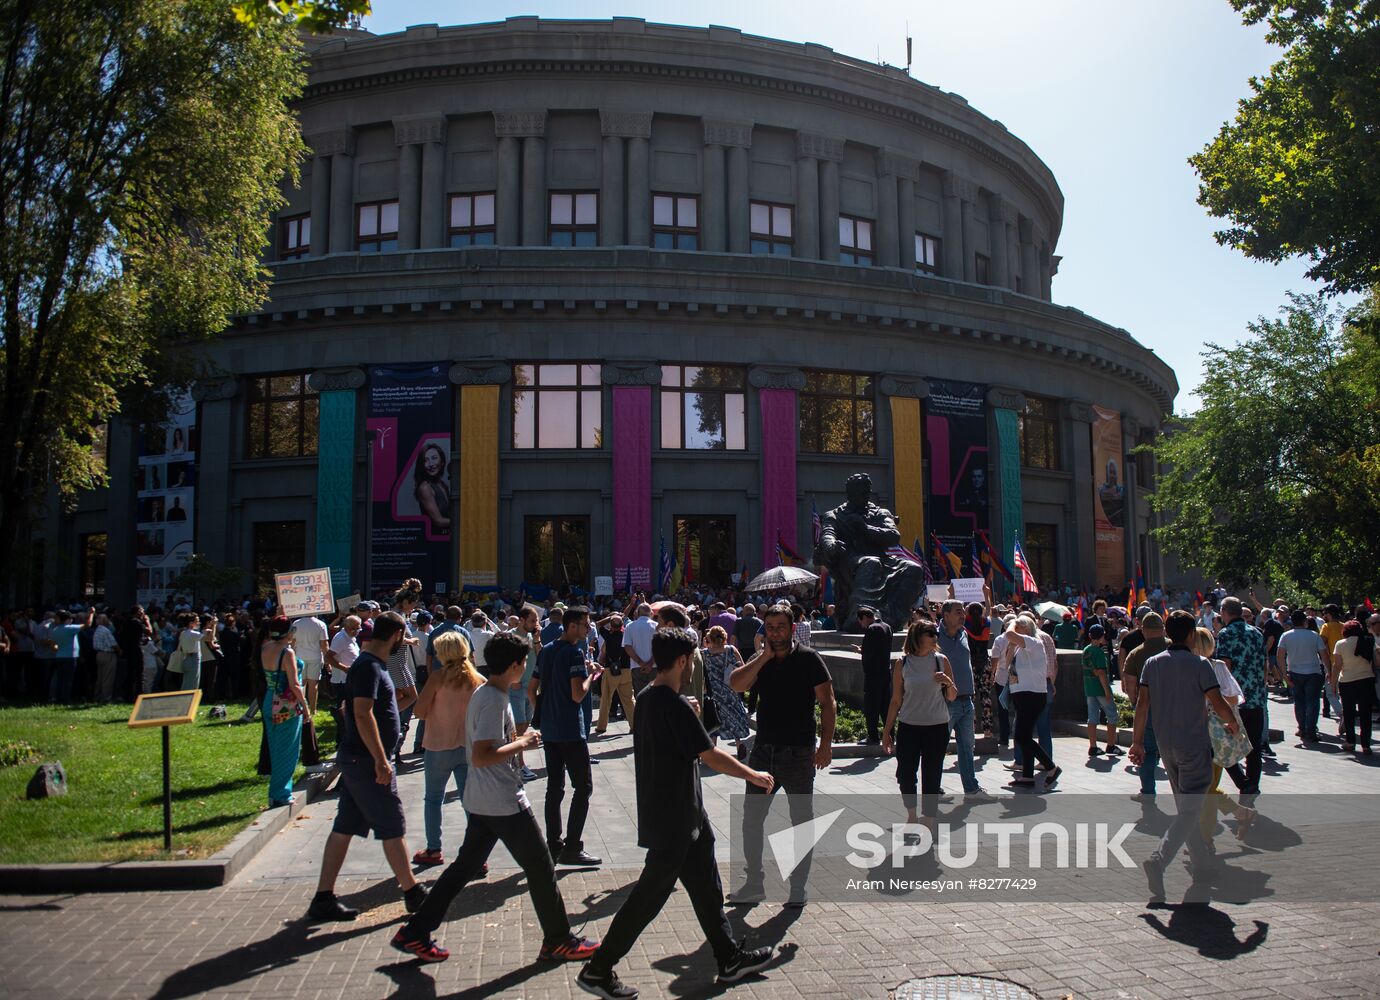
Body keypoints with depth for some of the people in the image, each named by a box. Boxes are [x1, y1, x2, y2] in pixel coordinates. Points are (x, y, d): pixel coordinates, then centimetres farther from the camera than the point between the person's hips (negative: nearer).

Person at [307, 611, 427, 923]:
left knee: (344, 828, 11)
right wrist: (381, 760, -25)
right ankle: (413, 894, 11)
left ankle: (323, 899, 16)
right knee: (392, 828, 1)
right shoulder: (369, 666, -18)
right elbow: (363, 714, -26)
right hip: (368, 761, -10)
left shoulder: (369, 664, 13)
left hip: (356, 759, 10)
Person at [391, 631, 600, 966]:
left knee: (466, 866, 16)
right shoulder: (494, 700, -21)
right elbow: (480, 757, -27)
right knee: (540, 868, 3)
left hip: (480, 801, 10)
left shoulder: (483, 692, 10)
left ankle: (415, 932, 20)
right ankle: (558, 941, 14)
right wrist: (522, 743, -18)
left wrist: (517, 740, 11)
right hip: (504, 802, -10)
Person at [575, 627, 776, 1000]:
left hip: (682, 816, 9)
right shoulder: (675, 705, -23)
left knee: (706, 885, 17)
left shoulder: (646, 698, 5)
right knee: (650, 895, 1)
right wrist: (754, 775, -8)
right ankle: (597, 970, 11)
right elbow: (712, 756, -21)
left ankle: (730, 958, 29)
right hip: (673, 820, -9)